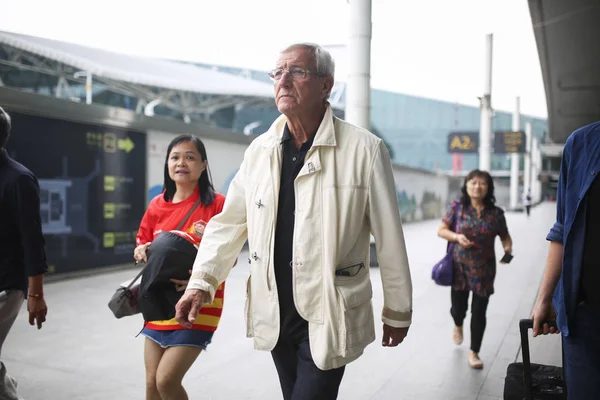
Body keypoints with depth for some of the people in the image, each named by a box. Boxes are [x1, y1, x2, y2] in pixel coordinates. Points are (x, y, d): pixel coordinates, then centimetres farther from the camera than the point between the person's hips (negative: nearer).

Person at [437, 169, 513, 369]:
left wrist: (508, 248, -15)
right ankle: (458, 325, 50)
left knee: (479, 312, 2)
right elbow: (441, 230, -1)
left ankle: (474, 352, 19)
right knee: (458, 306, 12)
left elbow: (505, 236, 7)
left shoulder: (496, 213, -3)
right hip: (460, 267, 0)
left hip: (484, 269, 0)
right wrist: (457, 237, -19)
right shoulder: (457, 207, -5)